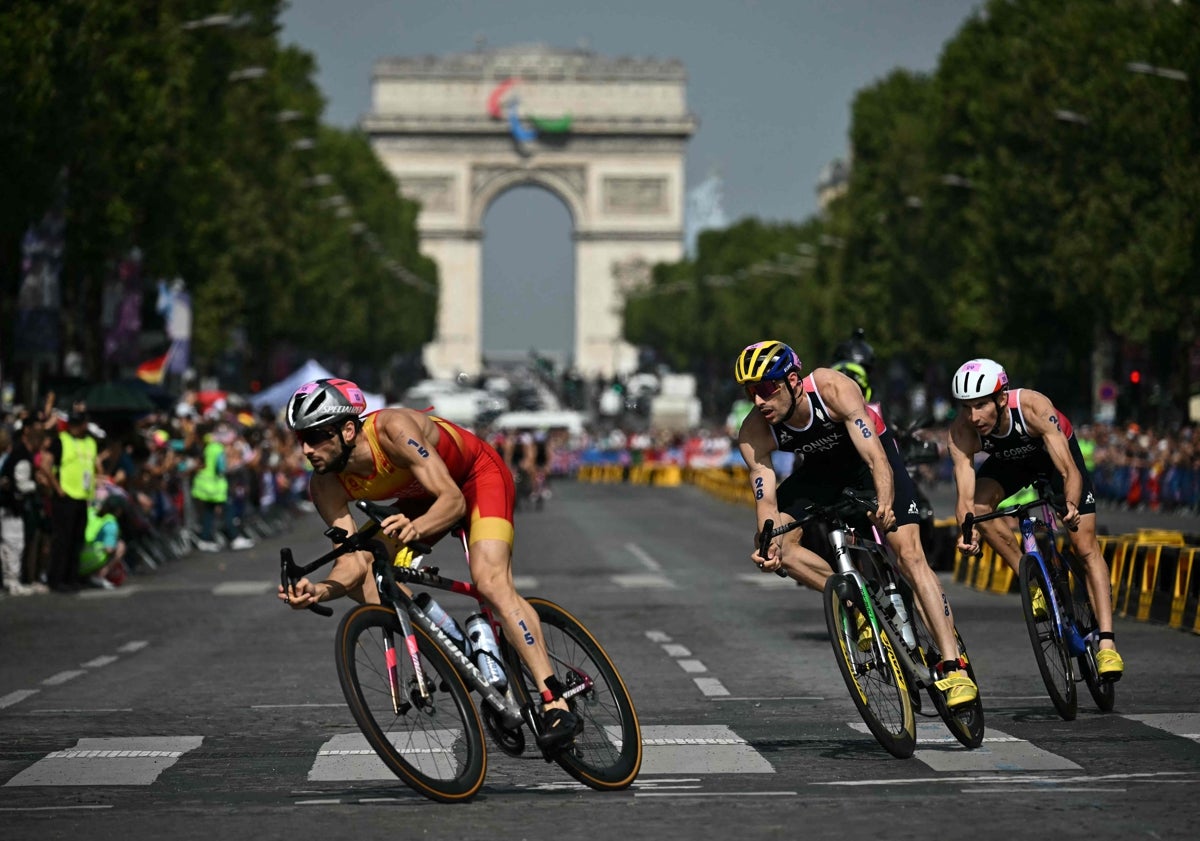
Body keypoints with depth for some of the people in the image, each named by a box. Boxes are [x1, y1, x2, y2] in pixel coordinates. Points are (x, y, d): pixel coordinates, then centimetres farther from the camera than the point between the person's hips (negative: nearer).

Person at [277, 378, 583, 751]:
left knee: (491, 581, -28)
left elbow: (453, 500, -39)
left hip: (478, 475, -7)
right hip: (424, 496, 7)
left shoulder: (393, 428, -37)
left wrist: (417, 527, -60)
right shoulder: (326, 487, -20)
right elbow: (354, 563, -22)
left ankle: (557, 705, -31)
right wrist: (319, 590, -43)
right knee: (362, 580, -10)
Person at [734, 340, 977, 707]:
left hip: (866, 455, -4)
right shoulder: (754, 433, -26)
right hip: (819, 468, 4)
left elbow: (876, 458, -42)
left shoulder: (833, 389, -36)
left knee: (910, 554, -17)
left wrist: (885, 504, -60)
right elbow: (766, 498, -27)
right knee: (779, 546, -18)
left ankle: (954, 669, -20)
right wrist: (768, 544, -48)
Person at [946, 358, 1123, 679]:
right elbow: (966, 497, -36)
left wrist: (1071, 505, -62)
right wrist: (968, 532, -56)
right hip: (1010, 461, 2)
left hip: (1056, 451, -2)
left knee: (1086, 547, -11)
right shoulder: (961, 431, -33)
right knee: (980, 506, -28)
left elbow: (1070, 472, -43)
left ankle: (1107, 644, -12)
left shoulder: (1033, 407, -40)